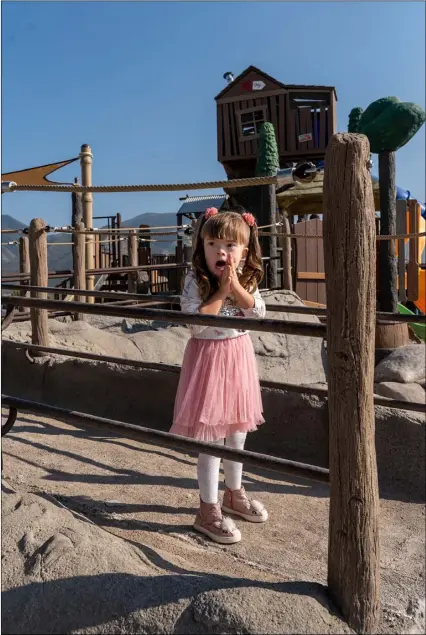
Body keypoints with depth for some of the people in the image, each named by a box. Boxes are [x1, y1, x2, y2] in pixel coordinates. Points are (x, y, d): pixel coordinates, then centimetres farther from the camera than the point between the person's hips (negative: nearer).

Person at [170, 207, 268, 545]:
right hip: (209, 357, -6)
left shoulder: (246, 279, 1)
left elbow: (258, 313, -12)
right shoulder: (195, 281, -13)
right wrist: (221, 291, -22)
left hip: (239, 356, 6)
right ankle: (209, 510, 13)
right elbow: (196, 323, -24)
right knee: (211, 438, 0)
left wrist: (235, 286, -20)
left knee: (237, 431, 18)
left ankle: (234, 494, 37)